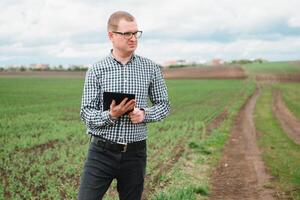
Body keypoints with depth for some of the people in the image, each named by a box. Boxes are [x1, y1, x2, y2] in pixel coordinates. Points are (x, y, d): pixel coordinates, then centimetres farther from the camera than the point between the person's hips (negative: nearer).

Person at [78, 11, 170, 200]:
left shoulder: (151, 68, 2)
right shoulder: (96, 70, -2)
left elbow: (164, 104, 9)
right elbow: (86, 113, -3)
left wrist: (145, 114, -11)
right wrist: (110, 116, -22)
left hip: (135, 152, 2)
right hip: (102, 151, -1)